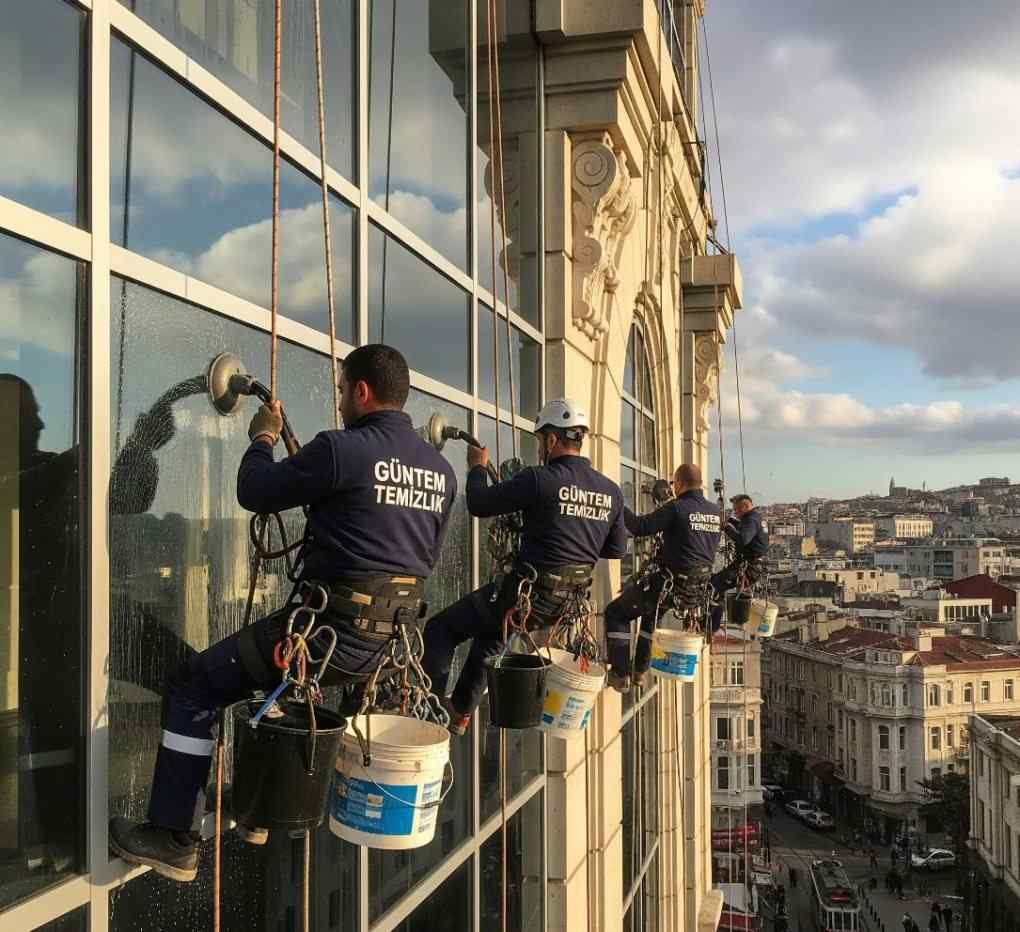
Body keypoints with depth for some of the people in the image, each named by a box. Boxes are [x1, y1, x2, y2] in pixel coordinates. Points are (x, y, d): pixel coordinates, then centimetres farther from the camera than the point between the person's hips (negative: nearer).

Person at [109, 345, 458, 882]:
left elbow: (254, 493, -6)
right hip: (389, 641, 8)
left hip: (331, 632, -8)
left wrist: (263, 438, 12)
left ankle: (171, 841, 9)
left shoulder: (343, 449, -16)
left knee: (191, 688, 7)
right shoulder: (441, 470, 6)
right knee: (277, 678, 35)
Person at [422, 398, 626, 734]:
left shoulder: (540, 479, -18)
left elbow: (479, 504, -10)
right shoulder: (612, 491, 1)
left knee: (440, 630, 7)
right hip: (570, 602, 8)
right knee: (489, 636, 32)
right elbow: (616, 550, 10)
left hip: (529, 594, -8)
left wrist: (478, 467, 7)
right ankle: (460, 713, 41)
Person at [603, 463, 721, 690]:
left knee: (615, 612, 6)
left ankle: (620, 675, 3)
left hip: (671, 582, -8)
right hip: (700, 588, 8)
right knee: (651, 612, 34)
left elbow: (640, 527, -17)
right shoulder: (716, 512, 6)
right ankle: (640, 671, 36)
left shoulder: (676, 508, -16)